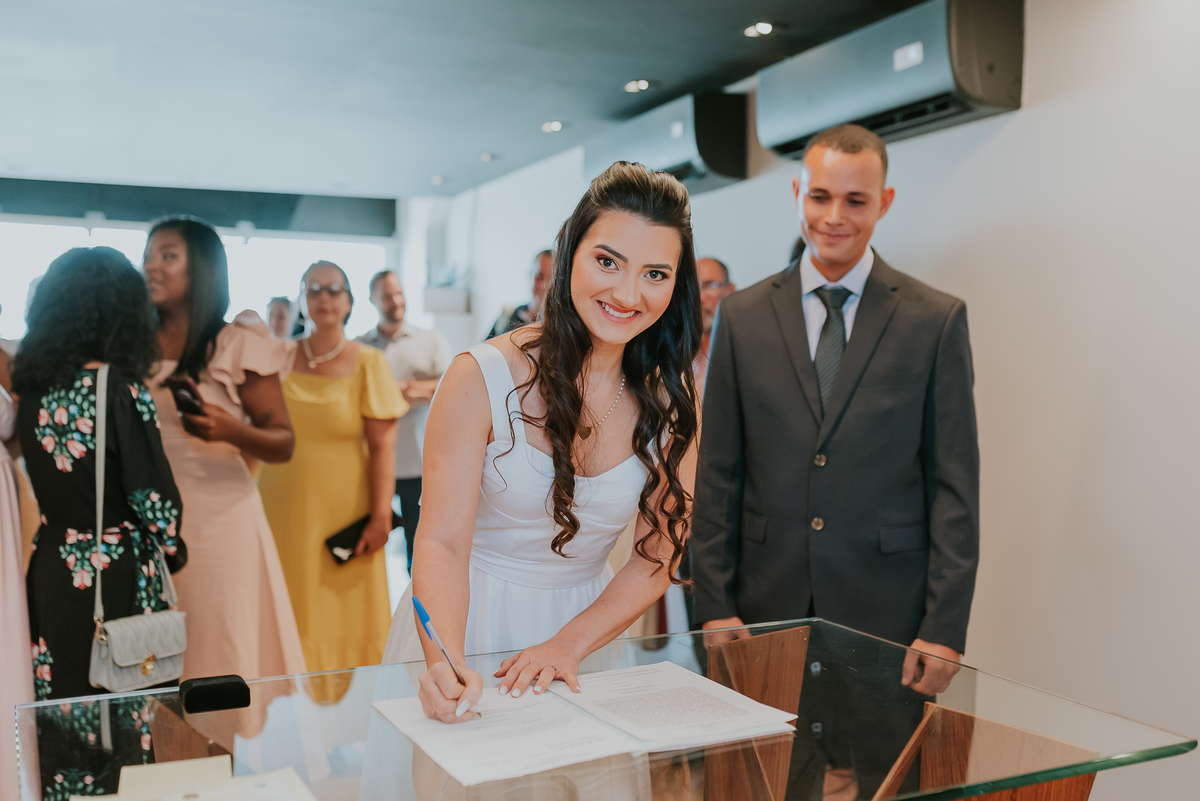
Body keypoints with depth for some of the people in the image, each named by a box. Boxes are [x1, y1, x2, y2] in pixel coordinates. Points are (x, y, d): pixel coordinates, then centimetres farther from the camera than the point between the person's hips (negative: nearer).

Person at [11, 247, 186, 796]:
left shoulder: (30, 386, 1)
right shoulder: (122, 390, -17)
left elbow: (37, 474, 9)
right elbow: (152, 492, -14)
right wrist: (172, 551, 2)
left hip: (51, 570, 6)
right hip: (116, 575, -5)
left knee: (62, 699, 16)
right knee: (122, 705, 8)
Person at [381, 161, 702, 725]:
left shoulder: (670, 395, -4)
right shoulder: (484, 377, -15)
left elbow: (659, 553, -3)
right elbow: (442, 542, -18)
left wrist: (568, 645, -17)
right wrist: (445, 660, -35)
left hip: (589, 619, 3)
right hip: (473, 617, -2)